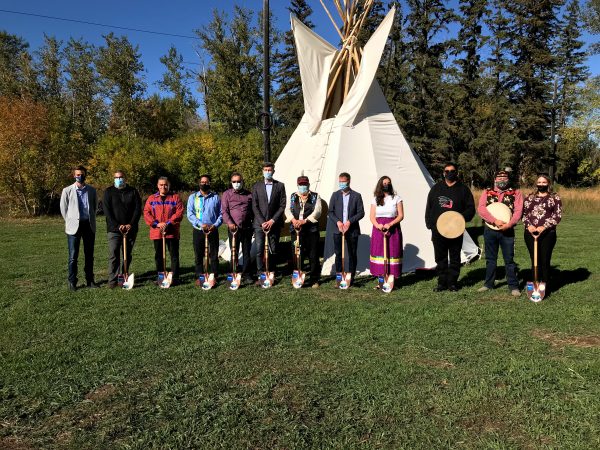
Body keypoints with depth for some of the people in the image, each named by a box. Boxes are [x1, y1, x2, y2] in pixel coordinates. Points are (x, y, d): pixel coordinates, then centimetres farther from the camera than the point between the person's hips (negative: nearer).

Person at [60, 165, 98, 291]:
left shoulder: (92, 190, 6)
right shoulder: (67, 190, 0)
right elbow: (63, 208, 6)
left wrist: (91, 219, 13)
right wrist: (70, 221, 6)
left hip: (89, 225, 2)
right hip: (74, 226, -2)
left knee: (89, 255, 8)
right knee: (73, 256, -1)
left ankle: (90, 280, 17)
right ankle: (72, 282, 8)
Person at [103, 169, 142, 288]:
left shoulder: (133, 191, 7)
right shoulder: (109, 192, 3)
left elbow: (138, 209, 3)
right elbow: (107, 211, -4)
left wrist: (131, 224, -9)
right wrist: (117, 226, -14)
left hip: (130, 229, 2)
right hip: (114, 229, -2)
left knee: (127, 255, 7)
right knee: (113, 255, -6)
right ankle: (112, 280, -4)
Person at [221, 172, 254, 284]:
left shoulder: (249, 194, 12)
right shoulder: (227, 194, 6)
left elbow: (253, 211, 16)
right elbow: (224, 211, -2)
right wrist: (230, 223, -17)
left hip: (247, 228, 2)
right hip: (234, 228, -2)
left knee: (247, 252, 7)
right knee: (234, 252, 3)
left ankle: (246, 274, 15)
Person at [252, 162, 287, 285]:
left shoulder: (280, 186, 5)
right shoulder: (257, 186, 6)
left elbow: (282, 205, 1)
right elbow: (254, 206, 2)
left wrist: (272, 220, -8)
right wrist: (262, 222, -9)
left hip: (274, 223, 0)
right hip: (260, 224, 0)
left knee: (274, 251, 6)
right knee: (259, 250, -7)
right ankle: (261, 276, -2)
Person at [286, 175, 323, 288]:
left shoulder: (315, 197, 7)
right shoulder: (292, 197, 16)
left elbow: (317, 211, -6)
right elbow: (288, 210, 4)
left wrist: (304, 220, -18)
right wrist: (293, 219, -16)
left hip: (311, 230, -2)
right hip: (296, 230, 2)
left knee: (313, 256, 0)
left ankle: (314, 280, 10)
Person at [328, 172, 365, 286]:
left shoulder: (356, 196, 1)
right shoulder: (335, 195, 7)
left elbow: (361, 213, -3)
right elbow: (330, 212, 5)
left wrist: (350, 221, -15)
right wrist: (338, 222, -11)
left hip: (352, 230, -1)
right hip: (338, 229, 1)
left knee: (352, 255, 5)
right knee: (338, 254, 3)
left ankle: (351, 277, 15)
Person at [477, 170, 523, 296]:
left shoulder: (516, 193, 4)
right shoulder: (487, 192, 5)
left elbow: (518, 211, -5)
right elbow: (481, 208, -9)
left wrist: (509, 224, -21)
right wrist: (495, 221, -20)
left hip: (507, 231, -2)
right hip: (490, 230, 2)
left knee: (509, 259, 2)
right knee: (490, 258, 12)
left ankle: (513, 286, 11)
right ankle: (488, 284, 24)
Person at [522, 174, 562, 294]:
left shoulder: (555, 197, 4)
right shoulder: (530, 197, 13)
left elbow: (557, 215, -3)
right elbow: (523, 213, 9)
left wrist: (544, 227, -14)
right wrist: (528, 225, -8)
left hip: (547, 233, -3)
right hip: (530, 233, 3)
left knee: (545, 261, -1)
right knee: (535, 260, 8)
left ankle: (545, 286, 9)